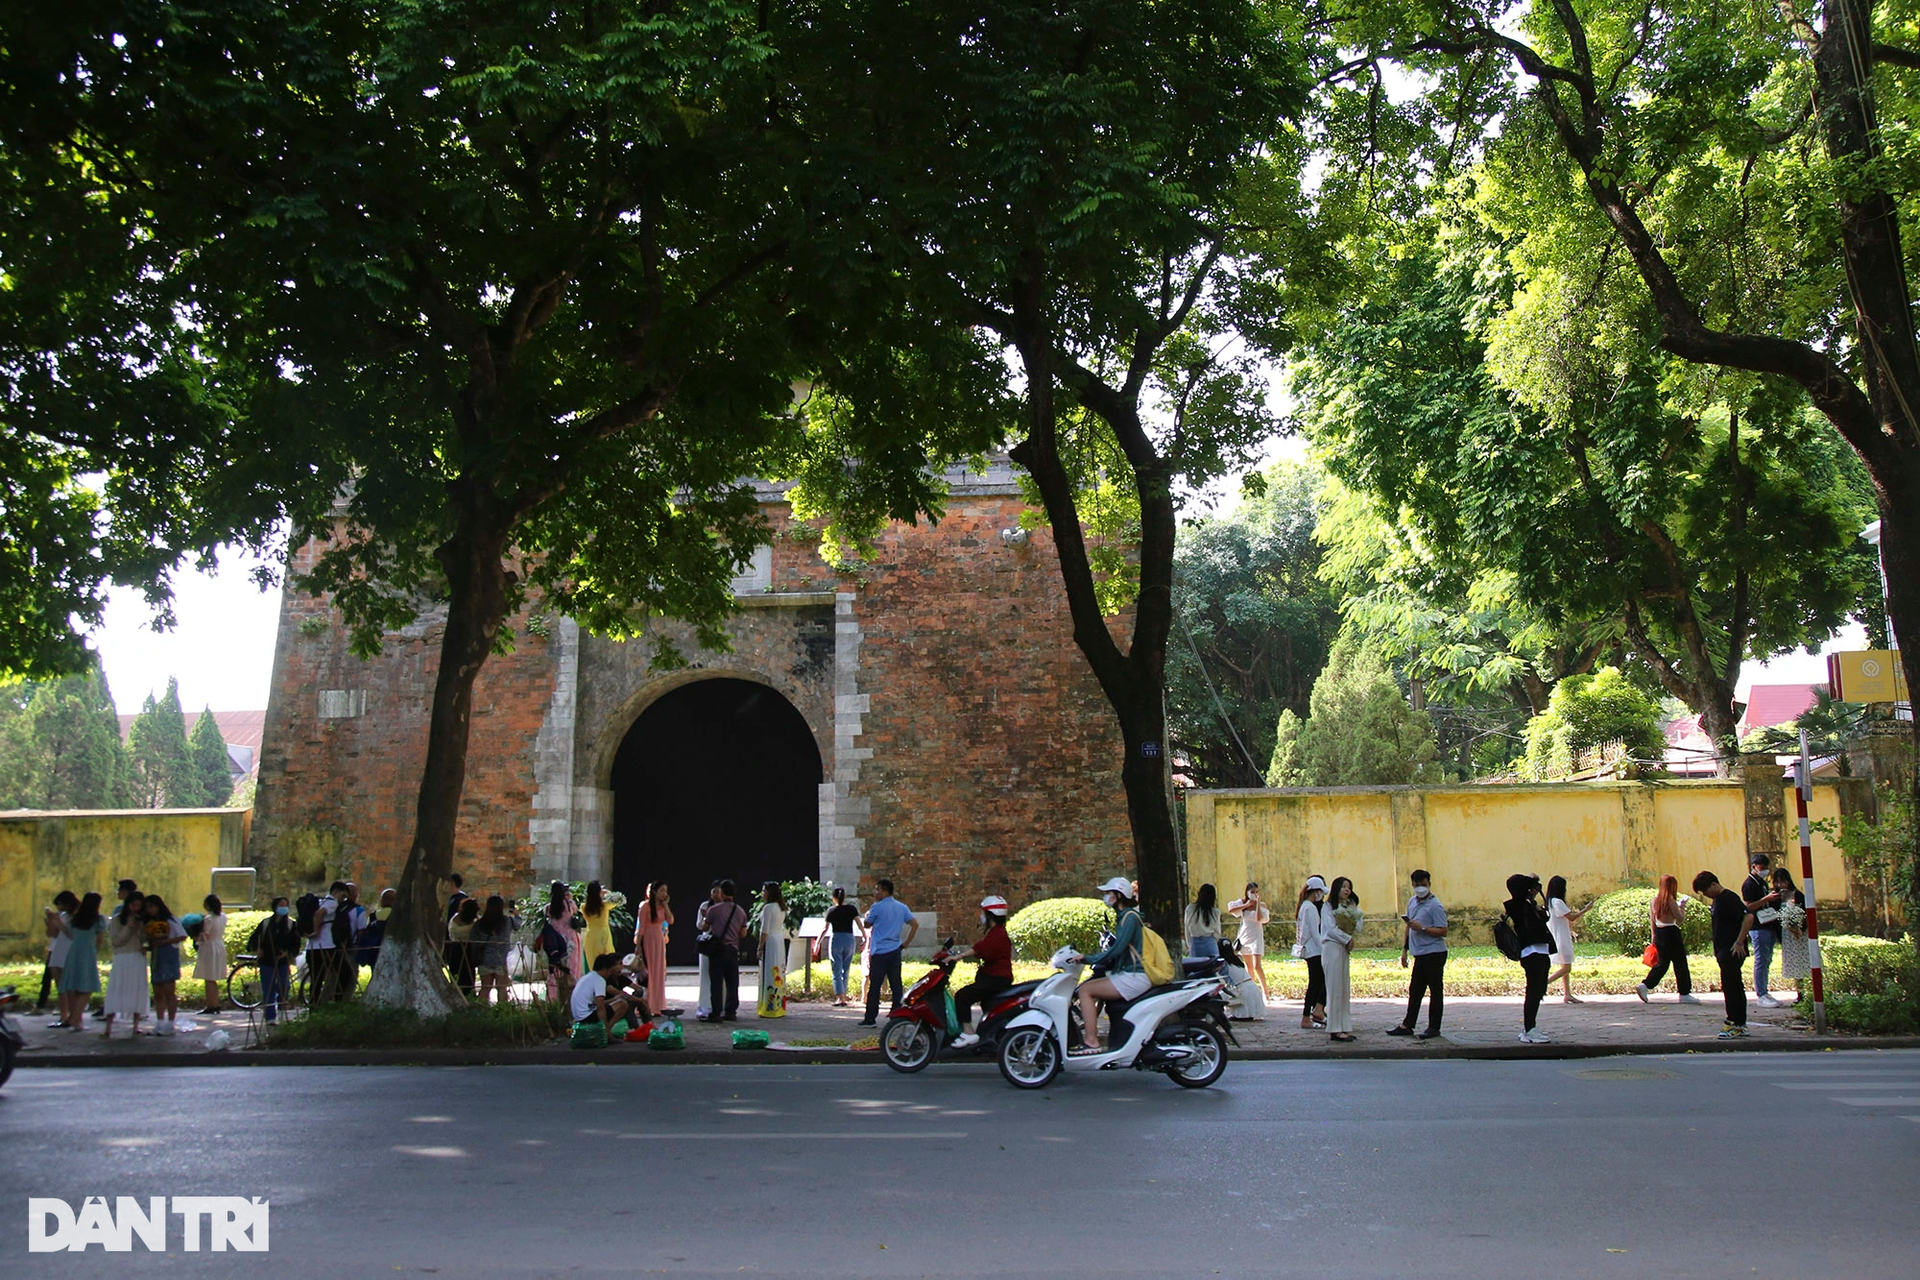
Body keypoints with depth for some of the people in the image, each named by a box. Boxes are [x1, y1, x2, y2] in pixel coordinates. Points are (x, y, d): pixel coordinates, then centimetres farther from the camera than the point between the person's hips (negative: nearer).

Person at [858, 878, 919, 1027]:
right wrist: (906, 943, 8)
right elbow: (915, 924, 4)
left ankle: (870, 1019, 2)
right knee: (896, 986, 6)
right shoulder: (902, 907, 9)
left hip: (879, 953, -5)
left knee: (874, 987, 0)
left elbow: (867, 925, 6)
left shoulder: (877, 907, -8)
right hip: (895, 951, 5)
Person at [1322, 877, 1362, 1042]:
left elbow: (1358, 928, 11)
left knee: (1344, 989, 6)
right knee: (1335, 988, -8)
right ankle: (1335, 1030, -7)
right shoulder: (1329, 906, -3)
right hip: (1333, 947, -7)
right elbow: (1331, 929, -11)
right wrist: (1348, 939, -8)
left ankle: (1343, 1027, 9)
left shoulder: (1350, 907, 19)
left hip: (1345, 950, 8)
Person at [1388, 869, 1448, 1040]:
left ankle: (1434, 1028, 8)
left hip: (1434, 953, -8)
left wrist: (1422, 928, -25)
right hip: (1420, 954, 8)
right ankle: (1407, 1026, 18)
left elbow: (1443, 931, -17)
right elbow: (1408, 927, 20)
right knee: (1414, 991, 12)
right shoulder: (1412, 902, 12)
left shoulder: (1435, 906, -12)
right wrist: (1404, 949, 17)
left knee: (1436, 991, 2)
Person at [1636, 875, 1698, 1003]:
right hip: (1671, 932, -7)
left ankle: (1645, 986, -2)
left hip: (1659, 933, 7)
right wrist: (1682, 906, 4)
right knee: (1680, 964, 4)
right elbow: (1680, 918, -11)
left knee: (1662, 963, 12)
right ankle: (1685, 994, 9)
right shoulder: (1671, 901, -15)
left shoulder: (1655, 900, 7)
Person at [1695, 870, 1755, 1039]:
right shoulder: (1717, 900, 17)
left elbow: (1749, 917, -23)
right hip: (1723, 951, 10)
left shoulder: (1729, 898, -13)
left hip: (1732, 951, -10)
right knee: (1735, 987, 12)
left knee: (1729, 986, -9)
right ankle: (1741, 1025, 17)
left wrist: (1739, 942, -23)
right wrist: (1716, 948, 20)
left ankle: (1734, 1024, -7)